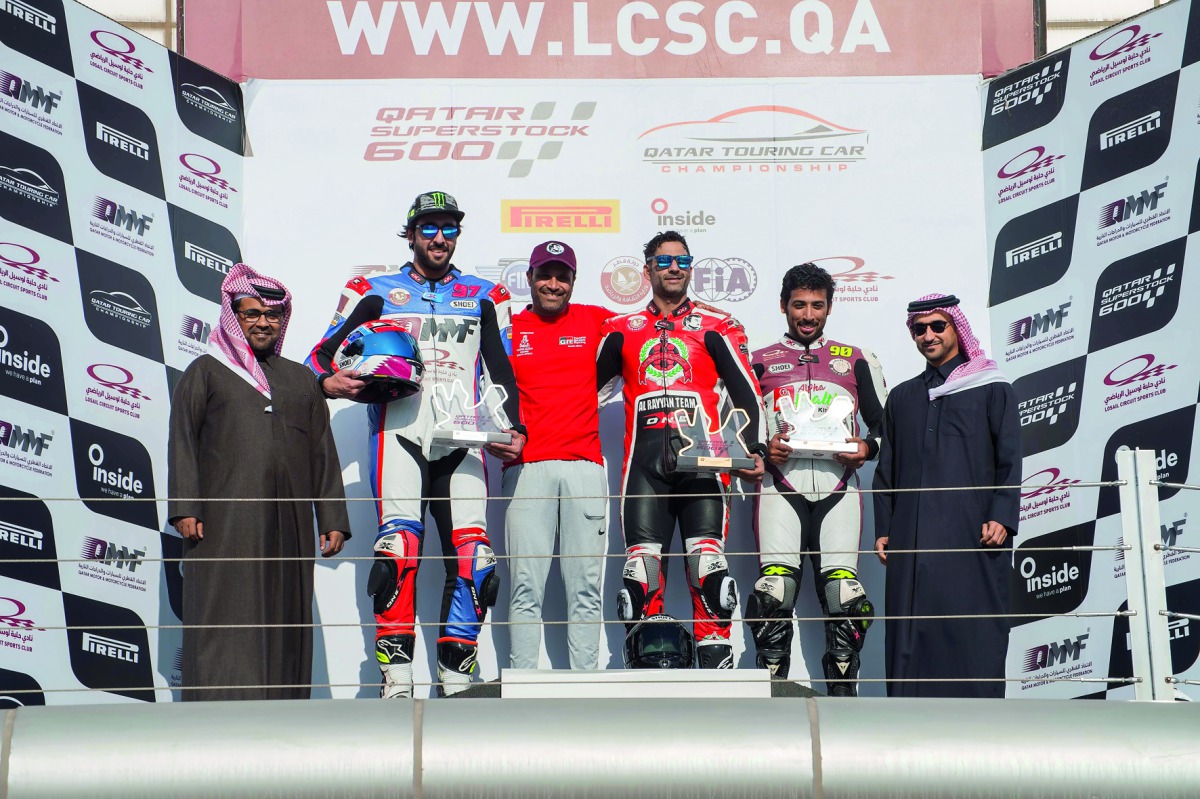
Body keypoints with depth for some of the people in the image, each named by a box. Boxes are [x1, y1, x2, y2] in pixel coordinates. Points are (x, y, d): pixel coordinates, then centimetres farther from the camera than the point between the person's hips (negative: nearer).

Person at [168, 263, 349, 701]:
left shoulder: (301, 379, 22)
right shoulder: (206, 371, 12)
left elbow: (323, 452, 17)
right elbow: (182, 441, 3)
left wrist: (333, 519, 7)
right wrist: (184, 508, -10)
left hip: (288, 523, 4)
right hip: (226, 521, -3)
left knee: (285, 617, 0)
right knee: (226, 618, -8)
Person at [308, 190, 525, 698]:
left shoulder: (484, 297, 21)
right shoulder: (375, 292, 16)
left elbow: (502, 371, 18)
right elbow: (323, 353, 13)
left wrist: (513, 429, 3)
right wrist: (329, 382, -10)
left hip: (462, 439, 2)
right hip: (399, 431, -2)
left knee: (472, 555, -9)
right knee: (400, 545, -19)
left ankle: (455, 681, -2)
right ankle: (396, 678, -19)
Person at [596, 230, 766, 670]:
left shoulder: (717, 328, 12)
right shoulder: (621, 330, 18)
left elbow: (746, 392, 8)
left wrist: (755, 450, -4)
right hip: (644, 462, 2)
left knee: (708, 567, -11)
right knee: (642, 573, -5)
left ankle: (716, 676, -8)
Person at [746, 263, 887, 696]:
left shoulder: (857, 360, 19)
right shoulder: (760, 362, 17)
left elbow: (885, 424, 17)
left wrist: (867, 447, -4)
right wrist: (761, 450, -7)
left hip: (838, 488, 1)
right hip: (781, 487, -1)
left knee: (843, 593, -9)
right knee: (776, 590, -15)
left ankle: (843, 696, -2)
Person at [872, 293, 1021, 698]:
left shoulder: (992, 390, 9)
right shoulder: (902, 398, 20)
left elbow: (1009, 460, 2)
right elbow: (886, 470, 19)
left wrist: (1001, 518, -10)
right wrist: (883, 529, 9)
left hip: (972, 538, -3)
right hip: (913, 540, 4)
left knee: (974, 631, -7)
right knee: (912, 633, -2)